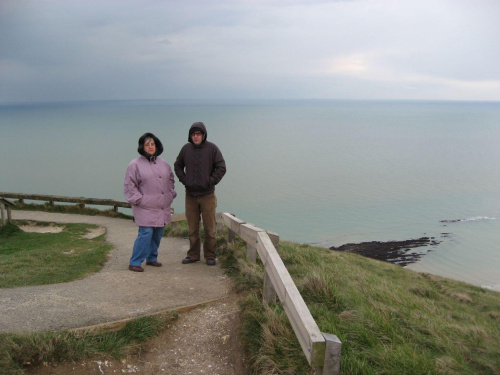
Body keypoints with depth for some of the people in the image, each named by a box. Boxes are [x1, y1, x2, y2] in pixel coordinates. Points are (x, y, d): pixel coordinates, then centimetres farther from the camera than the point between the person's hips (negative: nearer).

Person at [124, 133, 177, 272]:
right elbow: (129, 185, -4)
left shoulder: (163, 163, 12)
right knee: (145, 234, -12)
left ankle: (152, 258, 26)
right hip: (146, 208, -6)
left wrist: (171, 193, 14)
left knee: (158, 234, 10)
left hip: (162, 208, 6)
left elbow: (171, 179, 25)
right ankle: (134, 262, -1)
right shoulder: (135, 164, -4)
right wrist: (138, 199, -11)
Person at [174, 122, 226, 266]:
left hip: (207, 195, -3)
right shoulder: (186, 149, 5)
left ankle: (210, 256, 13)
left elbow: (221, 168, -4)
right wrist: (184, 180, 4)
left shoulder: (212, 148, -4)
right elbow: (177, 166, 18)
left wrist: (210, 182, -10)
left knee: (209, 228, 2)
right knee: (193, 228, 10)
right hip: (190, 195, 3)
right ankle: (193, 255, 21)